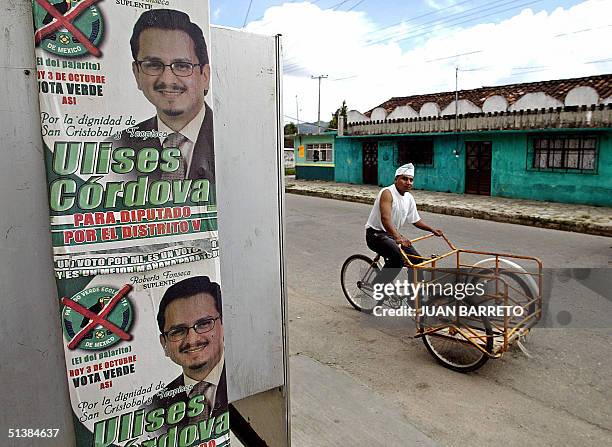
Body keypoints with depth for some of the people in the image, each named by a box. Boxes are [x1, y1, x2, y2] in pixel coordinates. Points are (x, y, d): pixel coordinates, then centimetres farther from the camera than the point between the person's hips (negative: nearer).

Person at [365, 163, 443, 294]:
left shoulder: (409, 198, 7)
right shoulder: (387, 193, -19)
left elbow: (416, 220, 21)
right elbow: (385, 219, -34)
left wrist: (432, 230, 13)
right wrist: (398, 237, -46)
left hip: (392, 234, 9)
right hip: (376, 233, -8)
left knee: (417, 260, 1)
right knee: (397, 257, -32)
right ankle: (377, 287, -17)